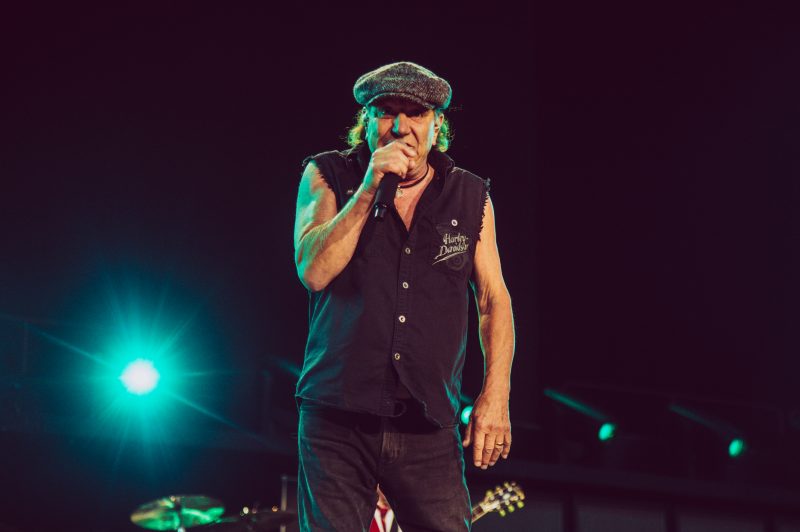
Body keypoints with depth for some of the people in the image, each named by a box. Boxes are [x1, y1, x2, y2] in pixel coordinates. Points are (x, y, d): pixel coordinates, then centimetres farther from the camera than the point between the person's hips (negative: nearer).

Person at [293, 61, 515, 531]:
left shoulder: (471, 198, 8)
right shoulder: (328, 176, 4)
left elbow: (494, 300, 11)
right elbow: (314, 271, -10)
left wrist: (496, 392, 0)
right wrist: (368, 190, -17)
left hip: (428, 423, 1)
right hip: (338, 418, -1)